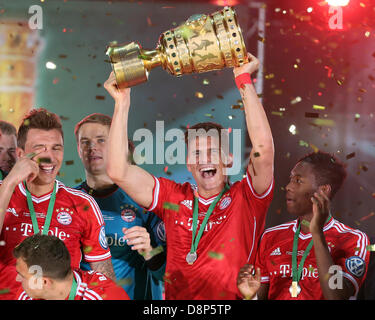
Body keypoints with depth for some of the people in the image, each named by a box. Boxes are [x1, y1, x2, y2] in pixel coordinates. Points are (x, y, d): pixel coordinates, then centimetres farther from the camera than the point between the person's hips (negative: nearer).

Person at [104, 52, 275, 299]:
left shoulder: (247, 198, 4)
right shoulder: (174, 197, 10)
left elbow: (264, 148, -11)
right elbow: (118, 171, 3)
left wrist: (244, 79, -9)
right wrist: (122, 103, 1)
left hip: (233, 299, -2)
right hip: (176, 299, 2)